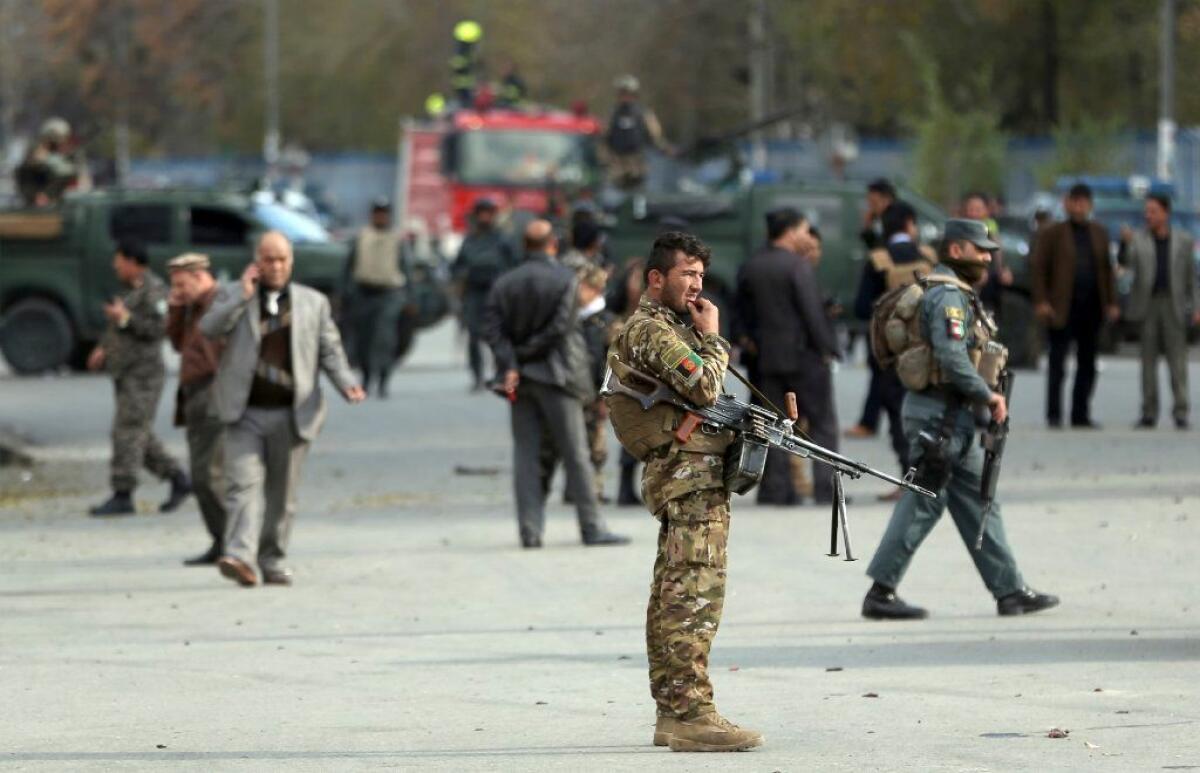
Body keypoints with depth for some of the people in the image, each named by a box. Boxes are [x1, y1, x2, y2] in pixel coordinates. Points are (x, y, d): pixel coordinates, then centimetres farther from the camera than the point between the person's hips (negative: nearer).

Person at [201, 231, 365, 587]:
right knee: (244, 483, -15)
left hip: (291, 413, 2)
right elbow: (209, 328, -7)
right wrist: (243, 295, -12)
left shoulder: (314, 302, 12)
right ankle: (240, 557, -25)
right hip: (244, 412, -2)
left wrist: (347, 383, -7)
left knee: (281, 493, 6)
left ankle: (274, 561, 17)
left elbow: (330, 351, 11)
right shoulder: (233, 296, 9)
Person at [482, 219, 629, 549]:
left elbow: (492, 328, -5)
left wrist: (510, 364, -11)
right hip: (556, 376, -4)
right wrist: (526, 353, -6)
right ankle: (591, 527, 1)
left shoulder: (504, 284, 7)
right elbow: (560, 326, -14)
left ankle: (530, 530, 1)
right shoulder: (565, 279, -6)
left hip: (520, 379, 4)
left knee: (525, 456, 6)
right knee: (575, 454, 0)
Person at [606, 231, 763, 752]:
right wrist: (712, 337, -5)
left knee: (672, 595, 10)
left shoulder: (669, 328, 22)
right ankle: (692, 714, -18)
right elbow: (704, 386, -21)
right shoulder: (650, 329, -11)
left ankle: (671, 712, 13)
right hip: (691, 476, -11)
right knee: (695, 595, -14)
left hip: (679, 477, 11)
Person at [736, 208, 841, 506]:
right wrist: (826, 348, -9)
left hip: (769, 358, 6)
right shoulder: (798, 266, -14)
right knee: (823, 424, 1)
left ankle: (775, 489, 5)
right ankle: (825, 488, -5)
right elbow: (813, 311, -16)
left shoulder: (750, 267, 7)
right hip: (805, 356, -6)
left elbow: (745, 311, 13)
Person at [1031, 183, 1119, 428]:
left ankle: (1081, 415, 13)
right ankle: (1054, 415, 1)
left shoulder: (1099, 233, 13)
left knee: (1087, 365, 7)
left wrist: (1111, 302, 8)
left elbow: (1107, 269, 15)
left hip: (1091, 307, 4)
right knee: (1057, 364, -3)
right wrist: (1041, 302, -11)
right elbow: (1038, 267, -2)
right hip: (1062, 307, -4)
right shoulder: (1053, 233, 1)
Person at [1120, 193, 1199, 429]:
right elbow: (1126, 262, -13)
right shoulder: (1138, 238, 3)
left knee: (1177, 360, -4)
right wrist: (1125, 244, -33)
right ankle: (1149, 414, 6)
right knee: (1148, 361, 2)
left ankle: (1180, 414, -2)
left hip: (1173, 306, 0)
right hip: (1147, 305, 0)